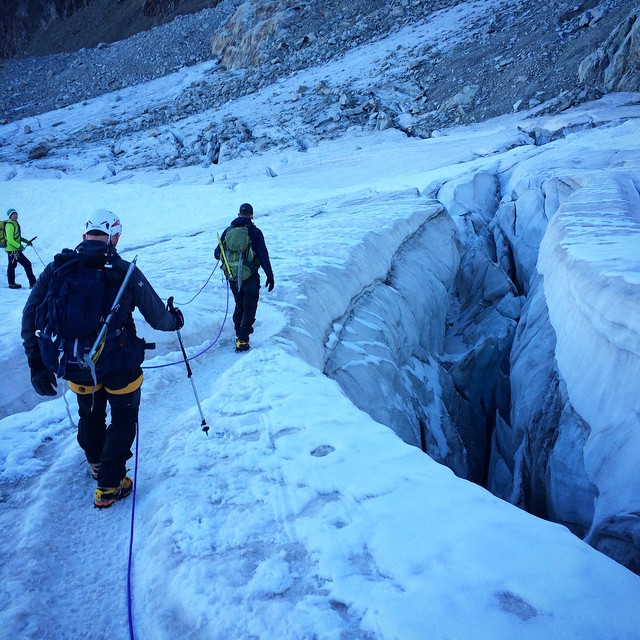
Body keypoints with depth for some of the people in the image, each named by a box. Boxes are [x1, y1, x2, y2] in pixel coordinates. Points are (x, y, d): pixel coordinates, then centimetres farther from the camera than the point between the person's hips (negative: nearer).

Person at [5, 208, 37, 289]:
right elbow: (10, 240, -23)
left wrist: (25, 241, 14)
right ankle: (32, 283, -9)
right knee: (27, 264, -10)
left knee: (12, 266, 18)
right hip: (13, 249, -11)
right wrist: (19, 246, -22)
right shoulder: (10, 225, -18)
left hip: (12, 249, 11)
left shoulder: (15, 223, 12)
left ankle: (12, 284, 29)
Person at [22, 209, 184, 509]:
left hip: (75, 364, 4)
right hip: (119, 365, -3)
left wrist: (37, 365, 4)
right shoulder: (124, 271, -12)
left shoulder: (56, 267, -3)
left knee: (90, 414, 28)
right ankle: (109, 485, 20)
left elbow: (31, 317, -3)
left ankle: (96, 463, 51)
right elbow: (158, 318, -7)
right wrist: (175, 319, 16)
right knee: (124, 417, 19)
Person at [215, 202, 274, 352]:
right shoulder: (255, 232, -9)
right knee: (249, 308, 7)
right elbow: (264, 256, -12)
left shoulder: (227, 231, 1)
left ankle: (239, 332, 32)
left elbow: (217, 254, 6)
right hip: (250, 277, -4)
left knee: (239, 305, 24)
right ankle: (242, 339, -3)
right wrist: (270, 276, -5)